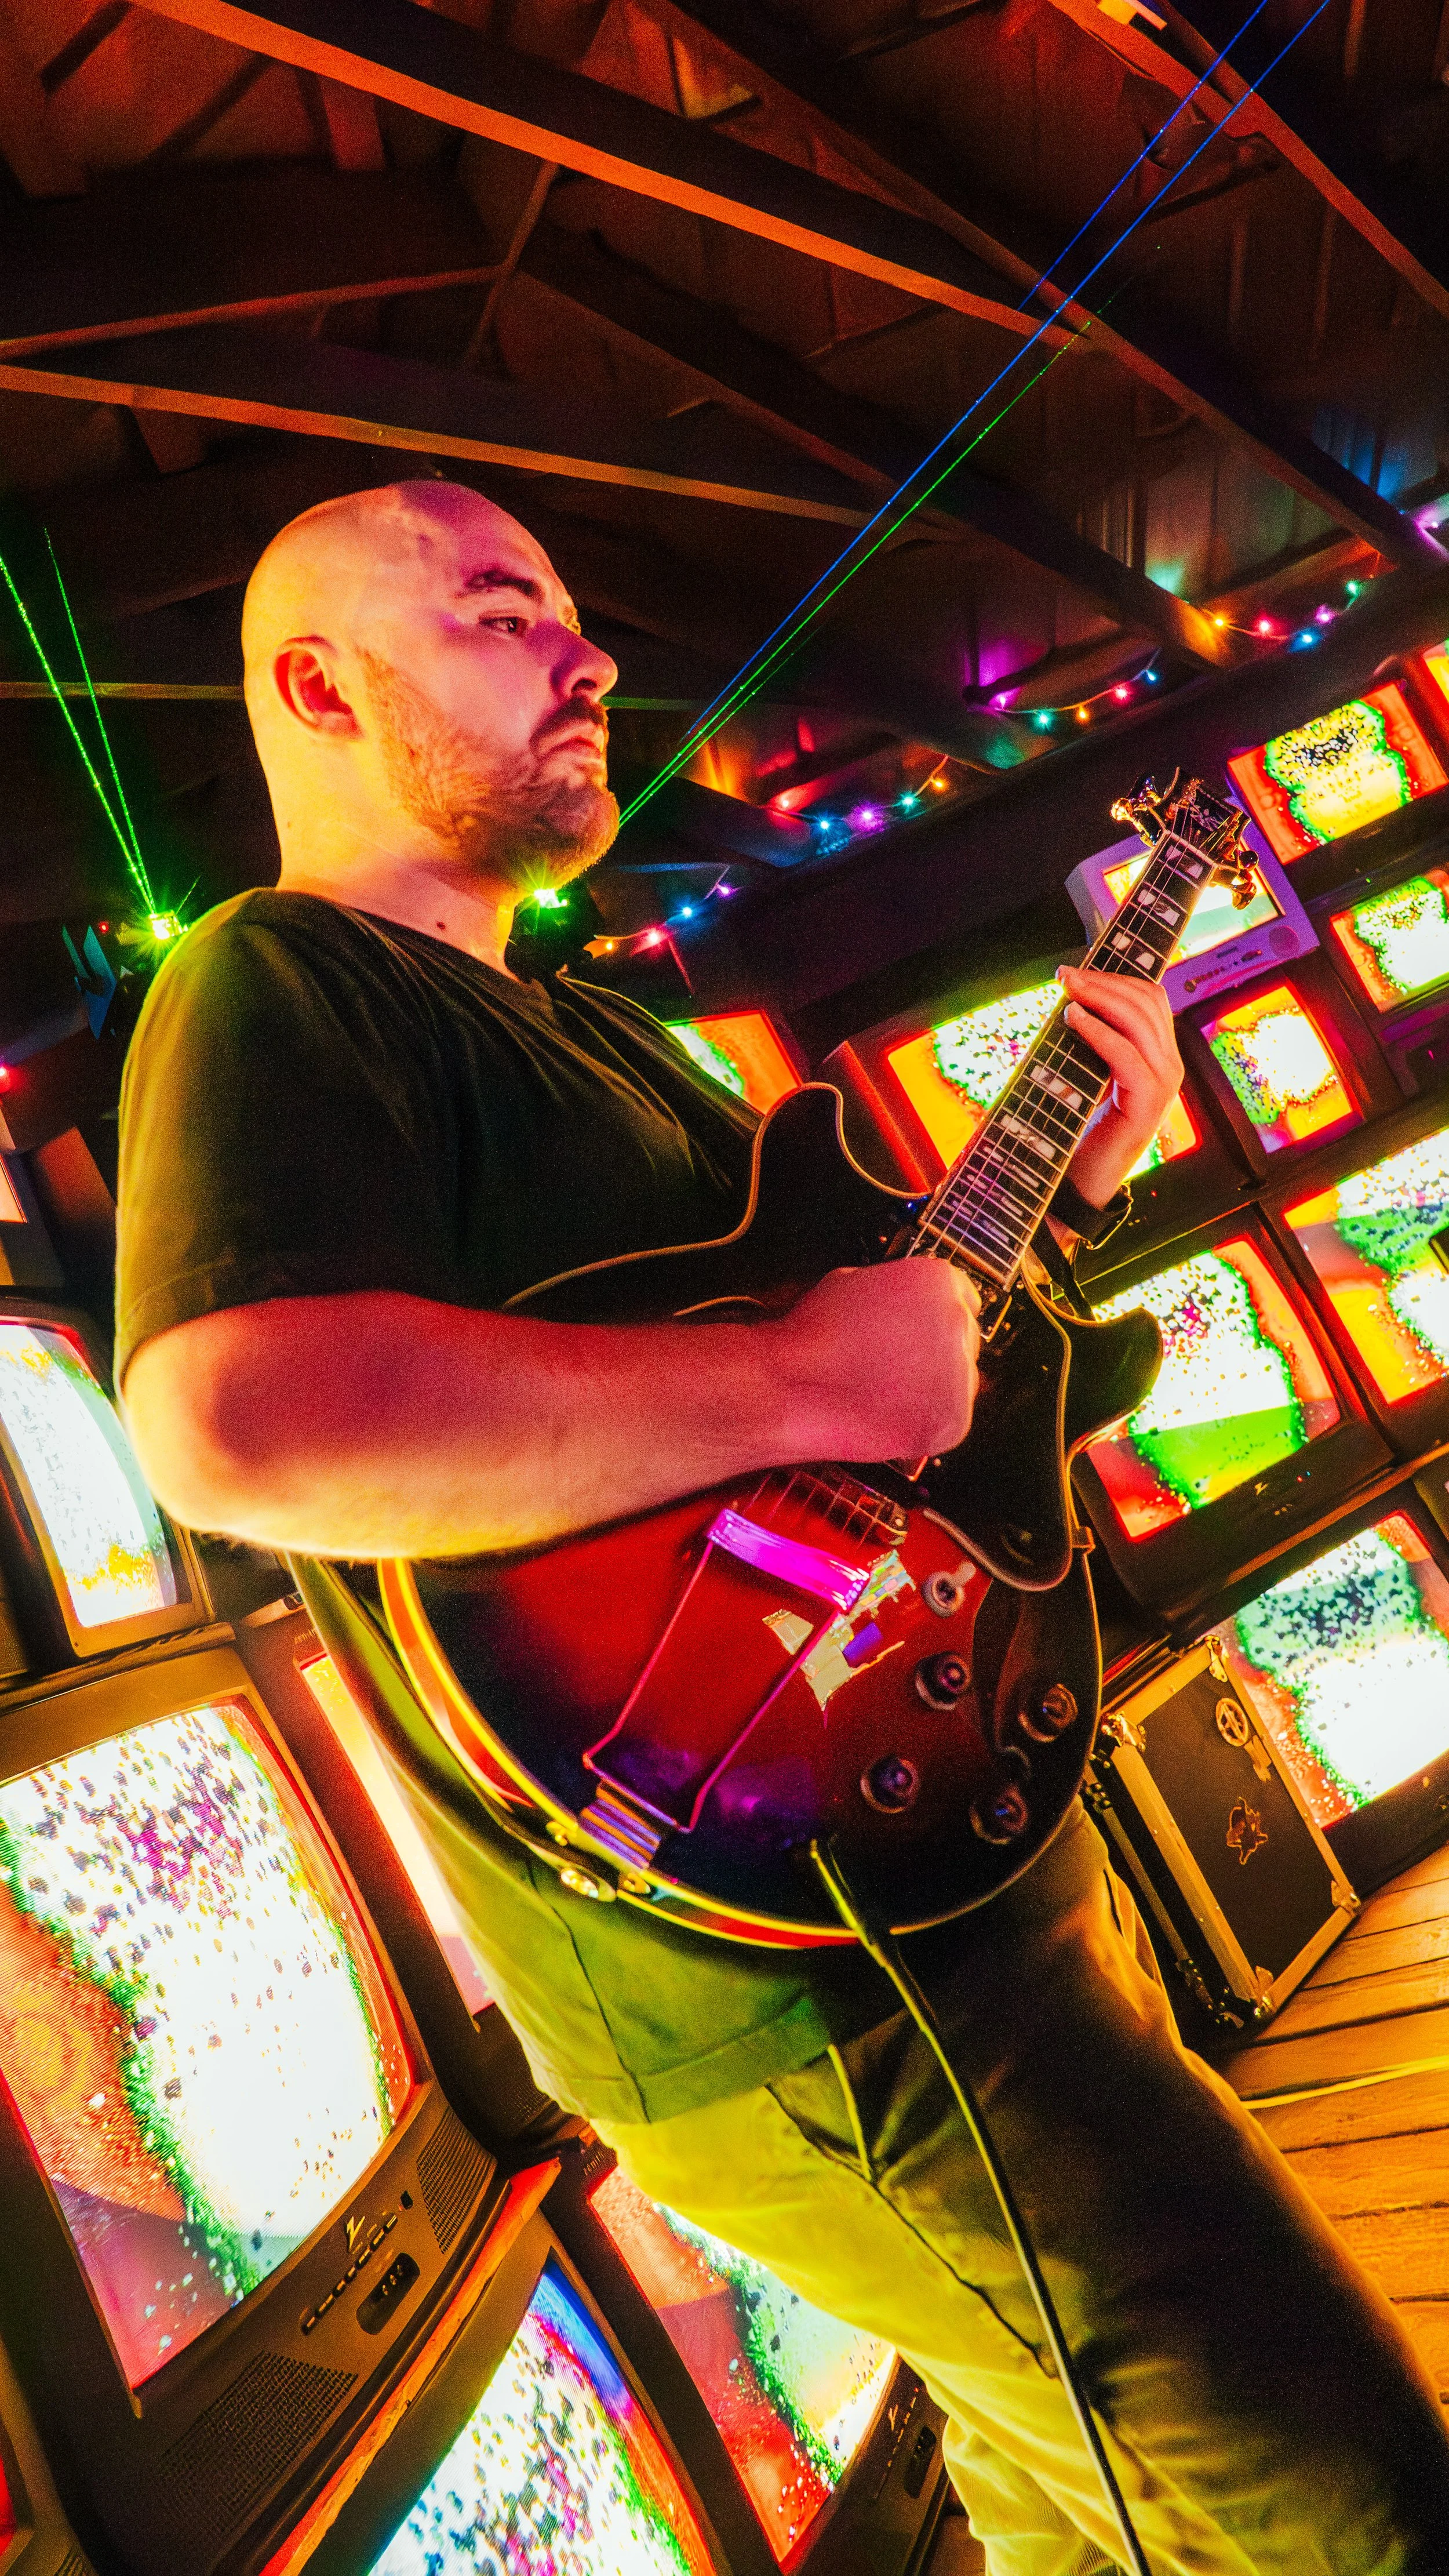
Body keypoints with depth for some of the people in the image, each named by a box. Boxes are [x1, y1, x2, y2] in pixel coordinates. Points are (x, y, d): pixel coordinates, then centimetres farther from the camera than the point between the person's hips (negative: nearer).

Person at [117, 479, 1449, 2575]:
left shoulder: (580, 1030, 18)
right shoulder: (281, 983, -12)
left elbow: (870, 1306, 22)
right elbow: (239, 1418, -32)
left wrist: (1064, 1182, 8)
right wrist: (802, 1380, -26)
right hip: (793, 1983, -10)